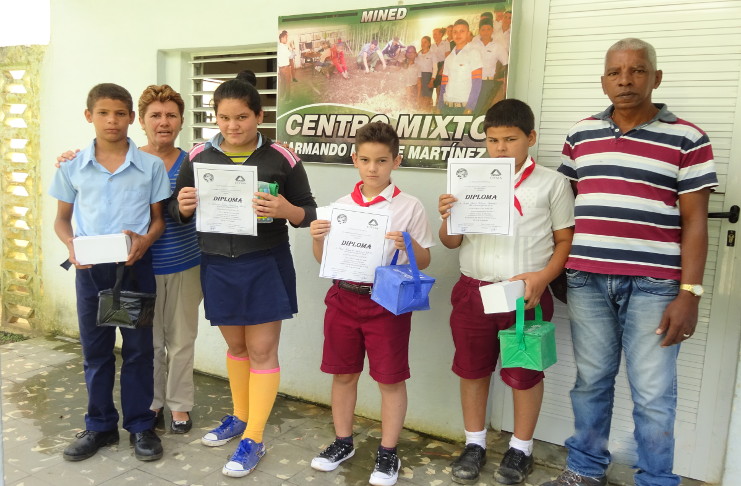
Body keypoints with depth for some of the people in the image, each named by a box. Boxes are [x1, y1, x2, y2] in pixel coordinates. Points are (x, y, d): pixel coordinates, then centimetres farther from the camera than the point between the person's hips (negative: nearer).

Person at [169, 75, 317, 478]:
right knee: (236, 345, 18)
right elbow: (177, 211, 8)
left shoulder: (280, 159, -8)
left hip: (266, 265, -3)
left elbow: (309, 212, -5)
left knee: (262, 351, 3)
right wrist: (183, 207, -16)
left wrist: (286, 210, -26)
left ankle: (254, 439, 17)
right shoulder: (198, 157, 1)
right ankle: (240, 415, 38)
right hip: (217, 266, 4)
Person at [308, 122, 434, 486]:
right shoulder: (341, 205, 5)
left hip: (388, 301, -3)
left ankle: (388, 453, 26)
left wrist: (409, 244, -21)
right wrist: (317, 238, -9)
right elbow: (324, 259, 11)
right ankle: (343, 442, 35)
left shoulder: (409, 207, -5)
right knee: (342, 374, 15)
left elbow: (424, 262, -1)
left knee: (390, 379, 7)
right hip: (344, 297, 4)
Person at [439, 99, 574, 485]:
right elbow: (452, 242, 7)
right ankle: (474, 444, 32)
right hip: (473, 290, 3)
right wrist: (447, 218, -14)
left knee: (524, 372, 10)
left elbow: (565, 240, 2)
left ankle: (521, 449, 31)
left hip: (526, 294, -2)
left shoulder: (551, 183, -1)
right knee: (472, 368, 13)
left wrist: (544, 276, -15)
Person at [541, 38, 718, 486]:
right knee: (591, 381, 13)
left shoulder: (686, 139, 0)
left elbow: (694, 221, -2)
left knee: (654, 394, 4)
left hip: (653, 285, -3)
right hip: (586, 280, 3)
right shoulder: (581, 134, 10)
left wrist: (689, 293, -8)